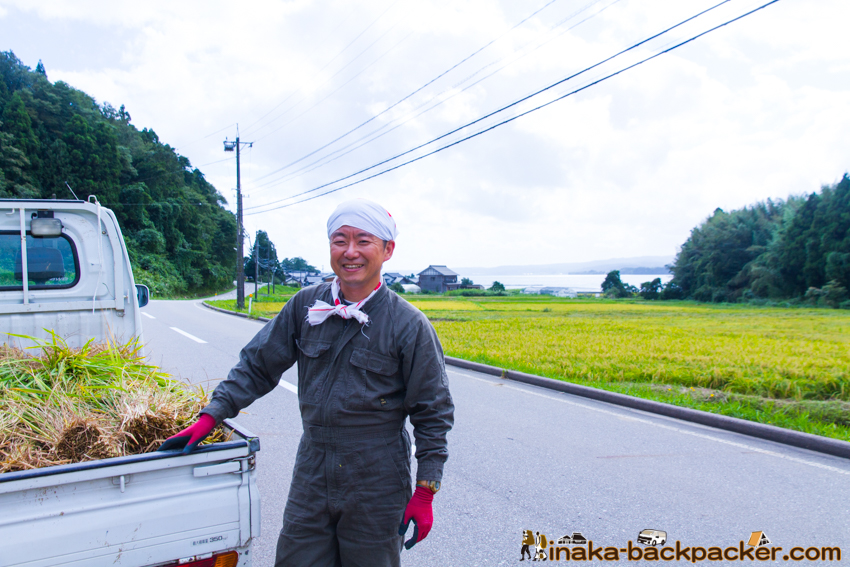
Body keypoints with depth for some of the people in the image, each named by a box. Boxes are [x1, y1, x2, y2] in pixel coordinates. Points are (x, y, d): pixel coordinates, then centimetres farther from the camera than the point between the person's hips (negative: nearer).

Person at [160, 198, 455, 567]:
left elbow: (433, 413, -6)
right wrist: (211, 416, -1)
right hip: (311, 479, 3)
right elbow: (258, 365, 8)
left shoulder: (409, 325, -11)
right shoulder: (305, 306, -1)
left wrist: (425, 492, -7)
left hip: (376, 489, -3)